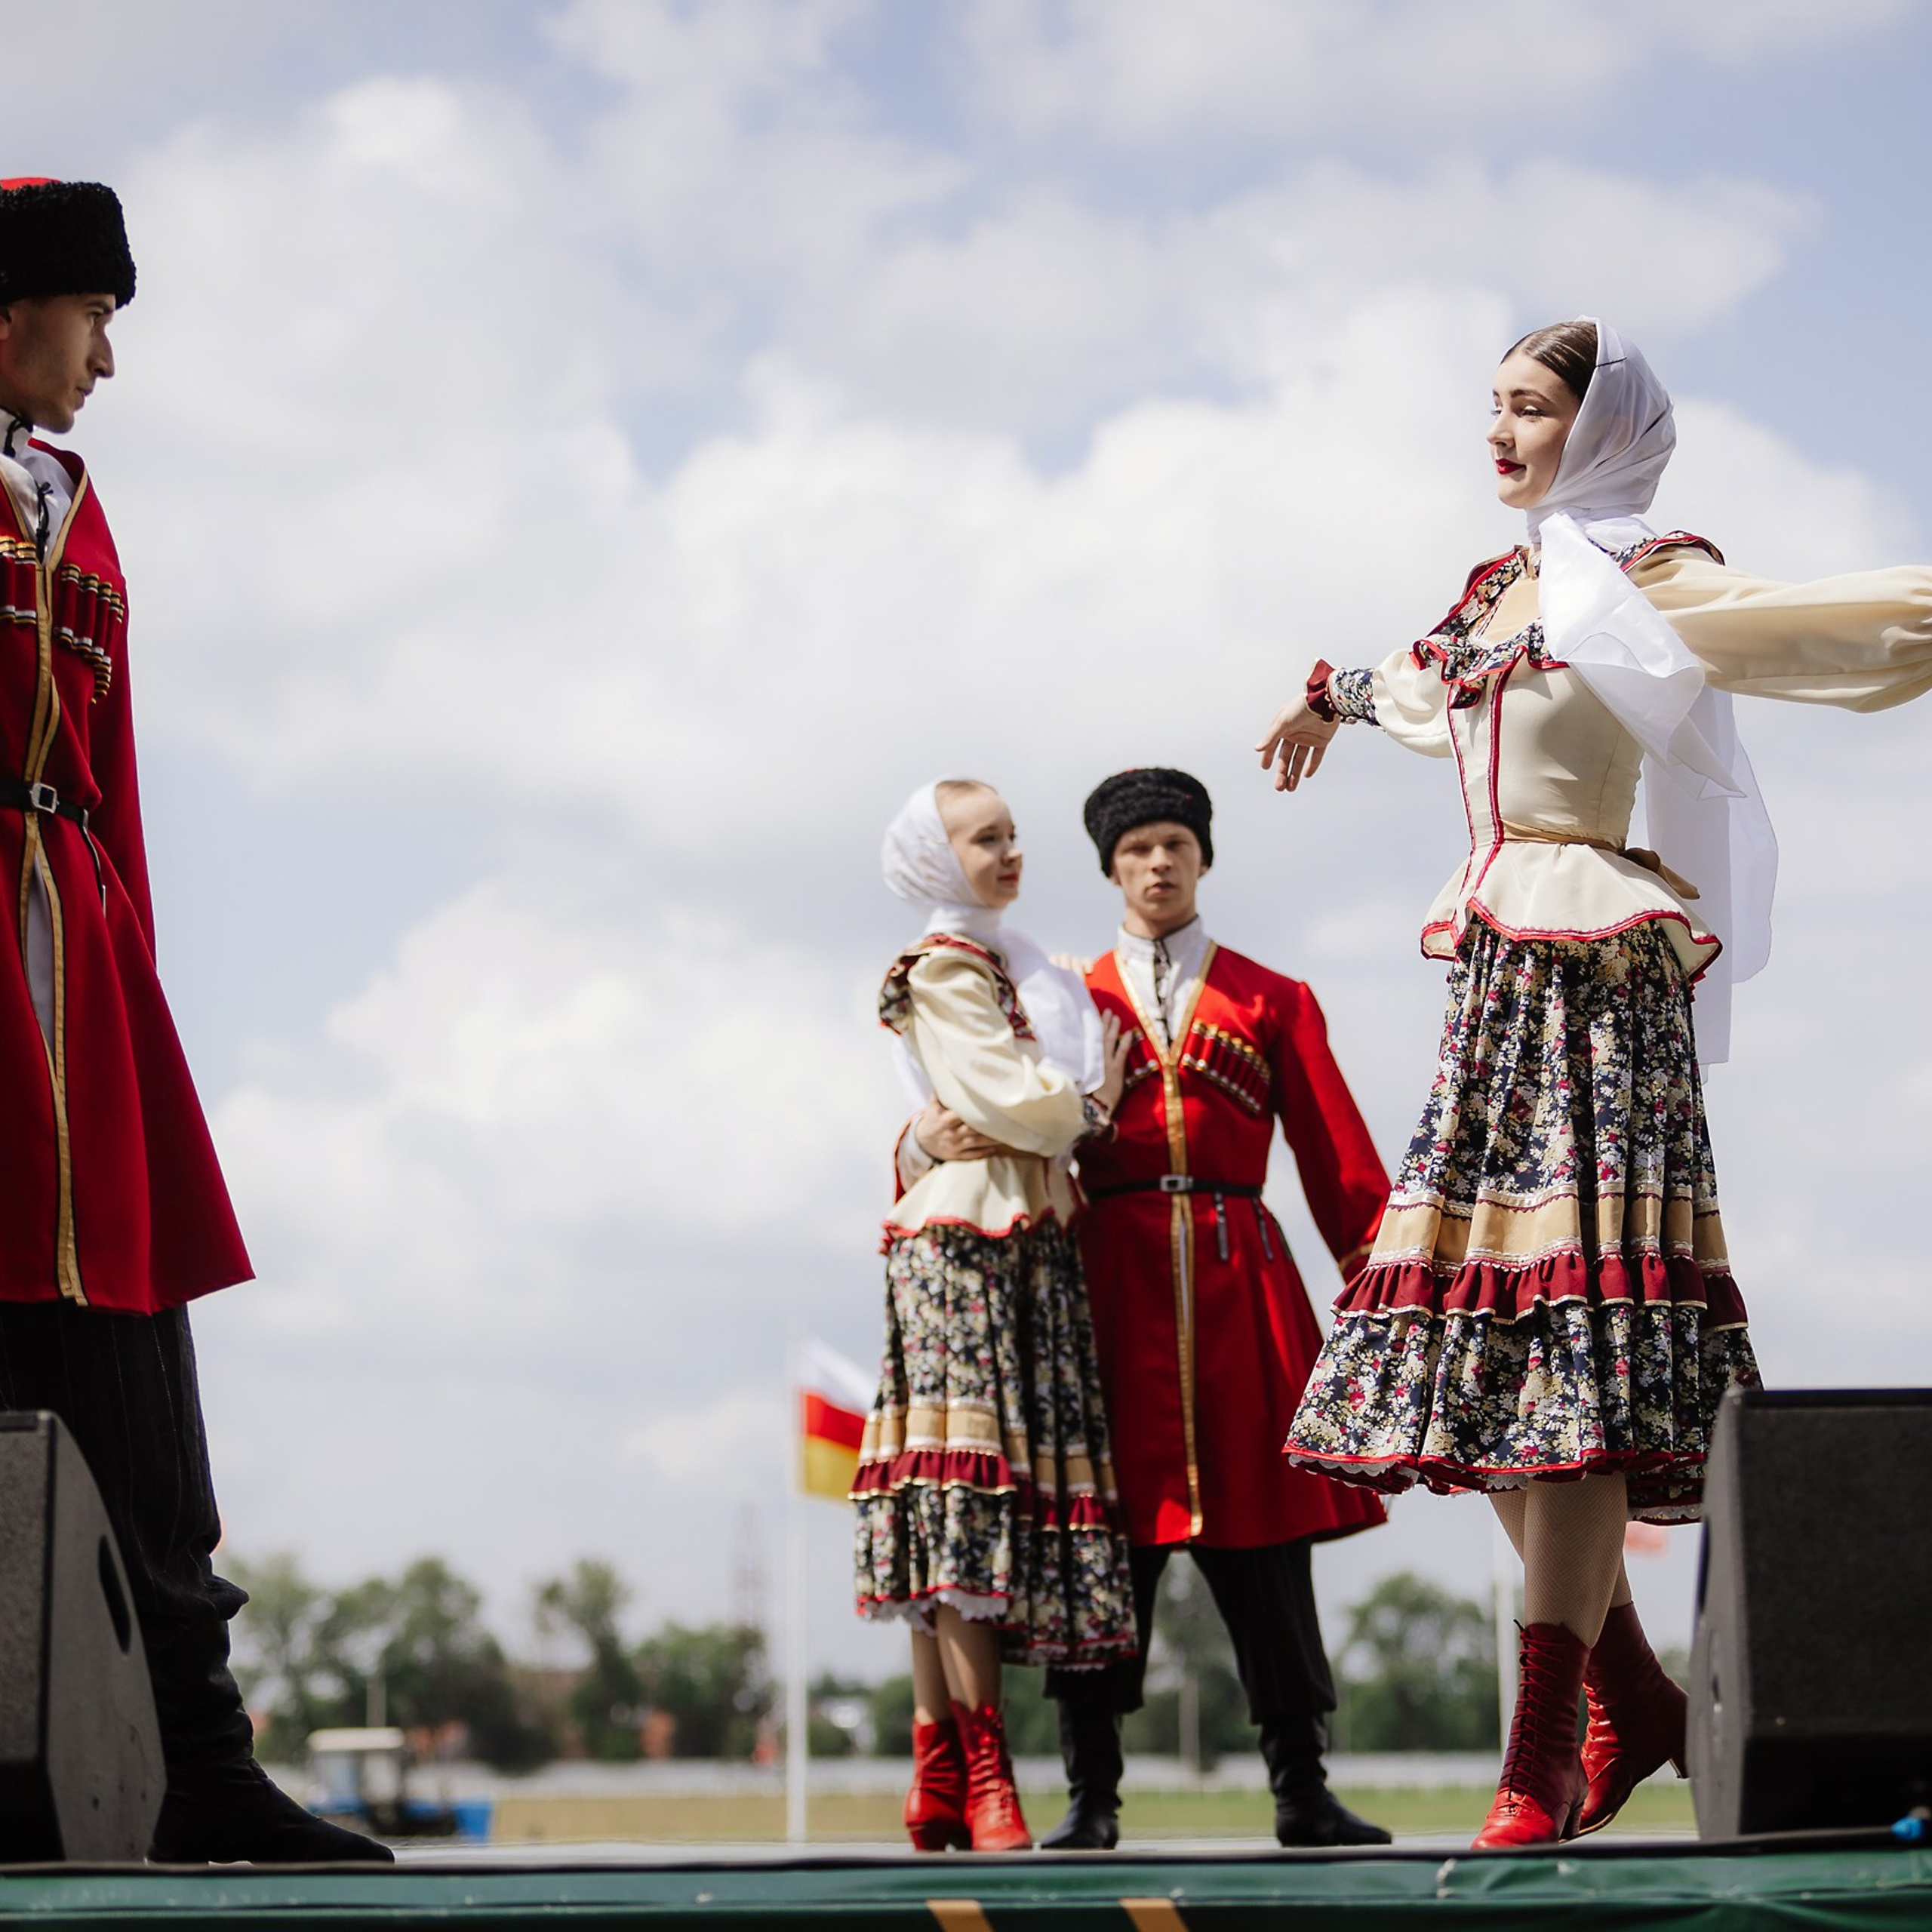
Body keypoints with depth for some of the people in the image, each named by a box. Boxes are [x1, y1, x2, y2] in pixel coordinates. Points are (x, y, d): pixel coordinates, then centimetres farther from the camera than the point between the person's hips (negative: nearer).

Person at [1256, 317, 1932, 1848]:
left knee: (1580, 1358, -12)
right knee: (1486, 1352, 4)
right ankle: (1634, 1698, 13)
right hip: (1495, 974, 8)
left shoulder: (1648, 584, -3)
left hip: (1598, 974, -8)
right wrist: (1338, 697, 61)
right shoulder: (1498, 590, 19)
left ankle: (1544, 1749, -15)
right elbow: (1429, 686, 43)